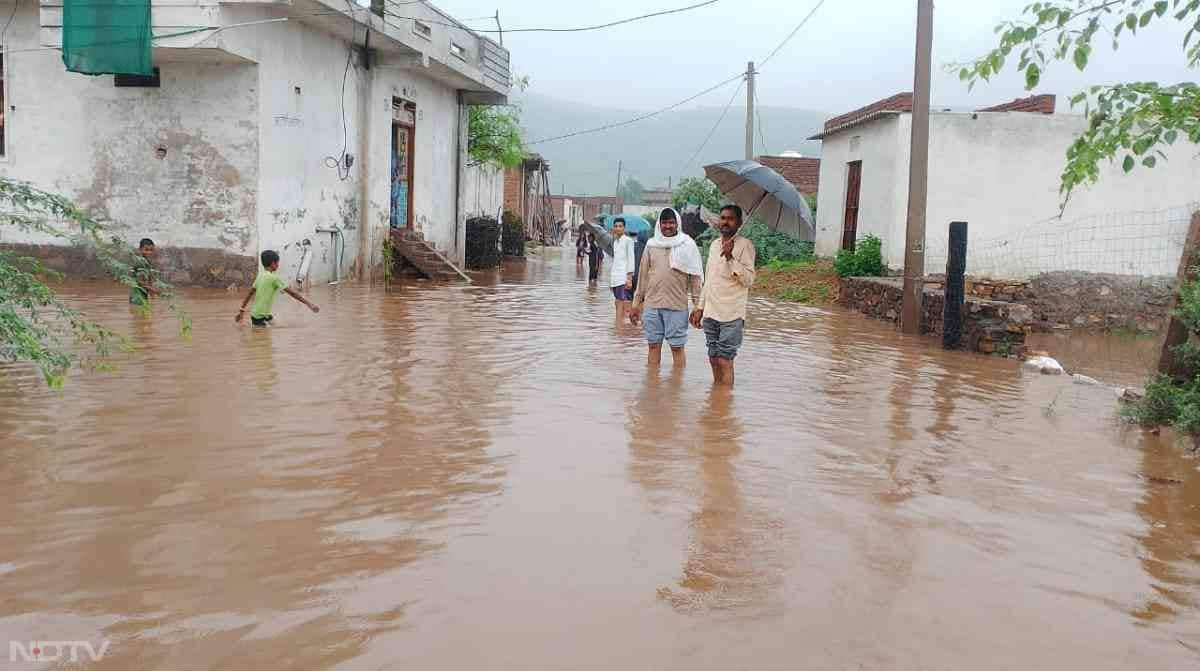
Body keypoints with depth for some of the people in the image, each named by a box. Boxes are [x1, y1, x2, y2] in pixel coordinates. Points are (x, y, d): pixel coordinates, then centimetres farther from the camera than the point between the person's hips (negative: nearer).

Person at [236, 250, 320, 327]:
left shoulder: (260, 276, 10)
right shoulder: (274, 278, -13)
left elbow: (250, 293, 16)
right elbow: (292, 293, -15)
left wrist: (242, 310, 24)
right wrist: (309, 304, -13)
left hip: (254, 314, 9)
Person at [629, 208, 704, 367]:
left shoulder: (687, 245, 1)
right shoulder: (651, 244, 10)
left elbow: (695, 276, -1)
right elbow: (643, 275, 14)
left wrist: (698, 305, -6)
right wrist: (636, 303, 12)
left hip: (677, 306, -3)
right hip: (651, 305, 3)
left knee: (677, 348, 1)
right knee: (653, 346, 9)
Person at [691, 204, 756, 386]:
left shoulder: (745, 245, -7)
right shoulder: (714, 245, 15)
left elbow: (748, 280, -16)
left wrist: (730, 257, -23)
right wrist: (700, 308, 18)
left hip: (732, 316, -7)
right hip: (710, 314, 7)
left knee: (724, 360, -8)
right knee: (714, 360, 10)